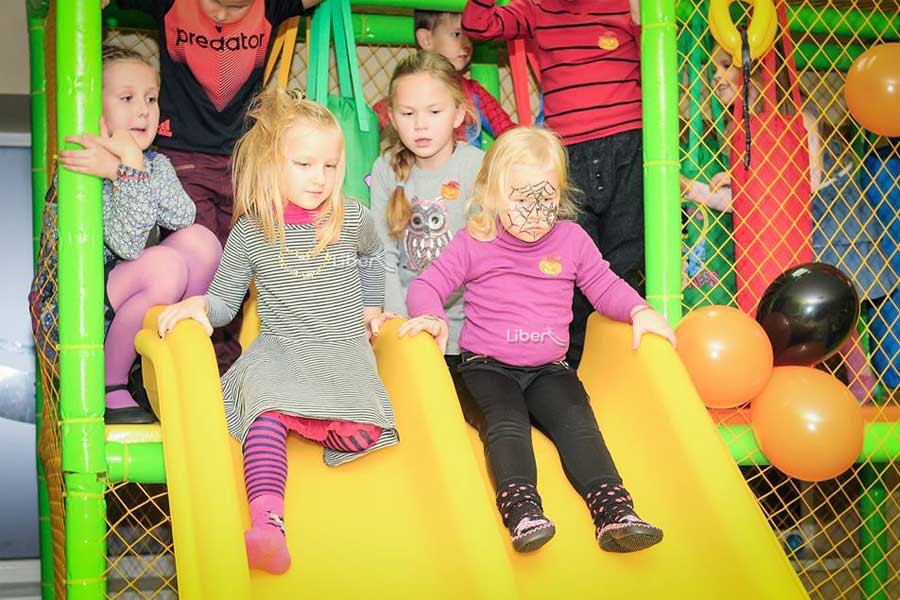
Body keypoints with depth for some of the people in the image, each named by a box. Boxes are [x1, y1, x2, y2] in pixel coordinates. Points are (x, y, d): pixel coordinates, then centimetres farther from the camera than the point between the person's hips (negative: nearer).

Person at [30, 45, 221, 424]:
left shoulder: (155, 164, 6)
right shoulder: (80, 168, -16)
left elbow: (182, 217, -17)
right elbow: (129, 246, -26)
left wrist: (131, 163, -28)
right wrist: (129, 170, -33)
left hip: (127, 306, 7)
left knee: (201, 240, -12)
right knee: (166, 265, -30)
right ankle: (108, 385, -12)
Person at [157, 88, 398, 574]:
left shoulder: (353, 220, 3)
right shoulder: (250, 232, -1)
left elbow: (372, 256, 27)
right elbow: (225, 300, 4)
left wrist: (371, 306, 23)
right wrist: (198, 303, -16)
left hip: (344, 350, 1)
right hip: (278, 351, -1)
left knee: (361, 434, -27)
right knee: (266, 411, -36)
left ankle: (297, 418, 3)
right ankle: (266, 521, -47)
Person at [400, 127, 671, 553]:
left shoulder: (572, 240, 10)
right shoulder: (474, 243, 4)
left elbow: (605, 286, 17)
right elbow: (427, 285, 5)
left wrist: (638, 311, -2)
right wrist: (431, 315, -17)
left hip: (549, 367, 2)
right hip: (488, 366, -2)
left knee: (576, 420, -25)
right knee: (507, 422, -30)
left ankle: (613, 511, -38)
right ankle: (521, 512, -48)